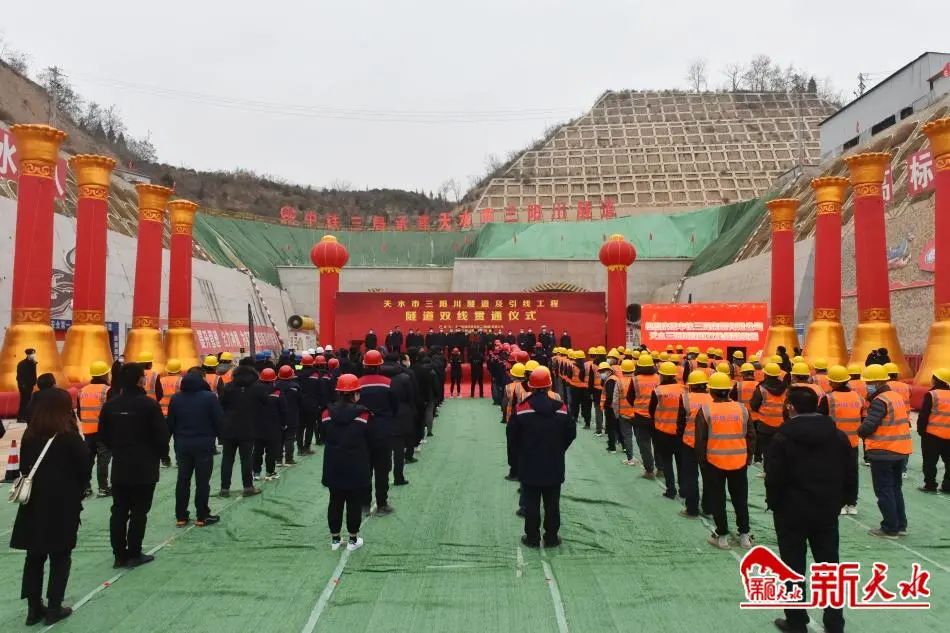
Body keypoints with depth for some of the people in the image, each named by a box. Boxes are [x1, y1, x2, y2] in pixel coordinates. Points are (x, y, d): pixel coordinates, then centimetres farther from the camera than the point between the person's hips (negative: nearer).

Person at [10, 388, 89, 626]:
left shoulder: (29, 436, 1)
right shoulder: (69, 437, -14)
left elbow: (24, 468, 8)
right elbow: (84, 468, -9)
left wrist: (36, 489, 14)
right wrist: (77, 493, 8)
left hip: (34, 503, 5)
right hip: (63, 504, -5)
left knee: (35, 555, 14)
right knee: (60, 556, 7)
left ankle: (34, 608, 19)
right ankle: (54, 608, 10)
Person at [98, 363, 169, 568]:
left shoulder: (110, 405, 2)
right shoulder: (149, 404, -15)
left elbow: (104, 434, 9)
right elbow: (161, 434, -14)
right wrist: (163, 454, 4)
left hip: (119, 467, 5)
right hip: (144, 467, -5)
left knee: (119, 511, 11)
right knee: (139, 512, 3)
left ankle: (119, 554, 15)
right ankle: (134, 554, 6)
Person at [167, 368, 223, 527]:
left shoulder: (176, 398, 4)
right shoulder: (209, 397, -11)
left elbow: (170, 424, 7)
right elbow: (218, 421, -9)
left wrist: (178, 439, 18)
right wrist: (216, 436, 9)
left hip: (182, 445, 4)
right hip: (203, 444, -4)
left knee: (182, 480, 11)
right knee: (202, 481, 1)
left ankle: (181, 517, 16)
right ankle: (202, 516, 6)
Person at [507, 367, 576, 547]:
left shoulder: (521, 409, -12)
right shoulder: (561, 409, -7)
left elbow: (511, 435, -6)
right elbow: (571, 433, 1)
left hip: (529, 465, -1)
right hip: (554, 465, 1)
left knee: (531, 503, 9)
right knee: (552, 503, 12)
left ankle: (532, 537, 17)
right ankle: (551, 537, 19)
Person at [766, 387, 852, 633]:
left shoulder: (782, 438, -15)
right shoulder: (839, 437, 0)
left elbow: (774, 478, -15)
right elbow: (849, 476, 3)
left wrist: (774, 503, 2)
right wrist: (835, 500, 15)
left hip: (791, 511, -4)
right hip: (827, 511, 4)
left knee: (794, 568, 8)